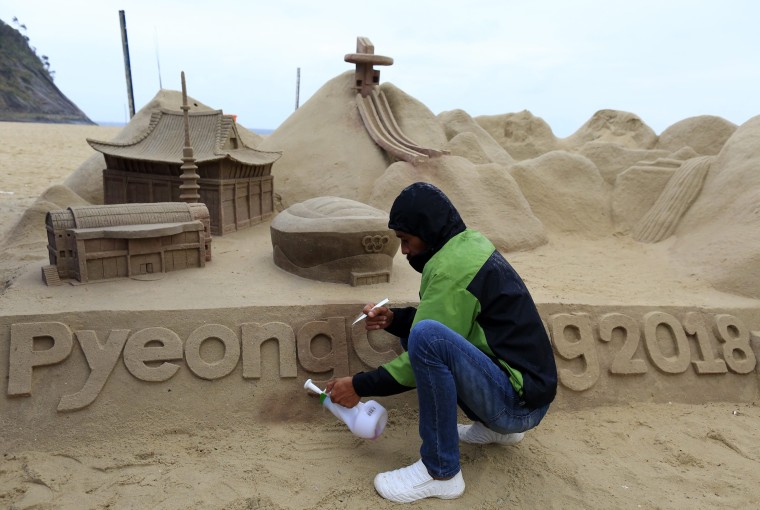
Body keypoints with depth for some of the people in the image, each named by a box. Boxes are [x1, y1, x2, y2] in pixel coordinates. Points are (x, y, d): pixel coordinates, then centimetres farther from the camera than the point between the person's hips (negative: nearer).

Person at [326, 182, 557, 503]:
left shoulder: (451, 268, -20)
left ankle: (441, 472, -14)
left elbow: (426, 351, -17)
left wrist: (360, 386, -7)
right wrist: (394, 319, 3)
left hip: (521, 400, -10)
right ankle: (496, 426, 19)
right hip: (520, 379, 10)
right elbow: (445, 318, 18)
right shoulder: (469, 242, 8)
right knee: (419, 328, 17)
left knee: (426, 336, -30)